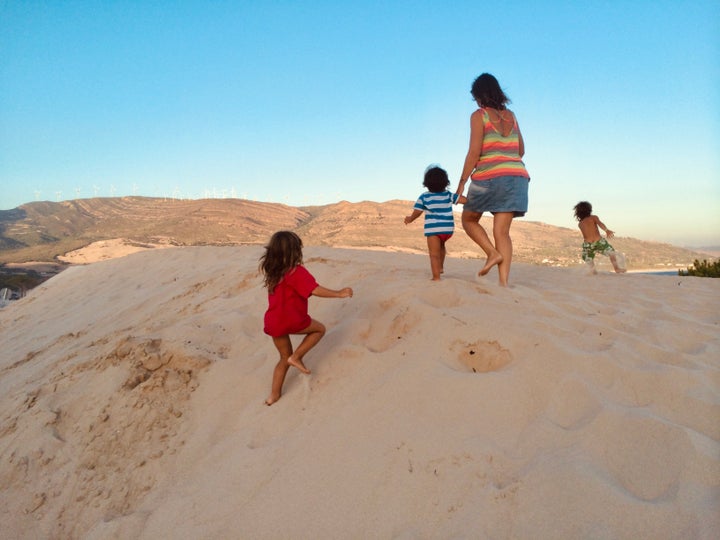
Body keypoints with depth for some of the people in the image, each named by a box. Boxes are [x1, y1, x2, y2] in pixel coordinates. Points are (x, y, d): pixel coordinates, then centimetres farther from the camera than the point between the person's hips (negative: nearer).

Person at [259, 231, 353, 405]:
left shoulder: (272, 271, 7)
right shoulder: (297, 272, -16)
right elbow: (316, 290, -21)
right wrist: (340, 293, -14)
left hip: (273, 323, 7)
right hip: (291, 320, -7)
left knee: (285, 358, 23)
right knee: (319, 329, 18)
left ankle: (274, 394, 26)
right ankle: (296, 357, 7)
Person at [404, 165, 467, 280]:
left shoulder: (424, 197, 2)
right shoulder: (449, 195, 8)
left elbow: (416, 213, 2)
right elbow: (464, 199, 0)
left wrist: (409, 219, 22)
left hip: (433, 228, -4)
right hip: (448, 228, 4)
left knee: (434, 254, -3)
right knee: (441, 245, 32)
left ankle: (436, 277, -10)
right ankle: (440, 267, 28)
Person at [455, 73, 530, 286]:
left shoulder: (479, 115, -1)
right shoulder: (511, 116, 16)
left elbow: (474, 152, -10)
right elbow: (521, 151, 19)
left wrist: (462, 183, -7)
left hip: (490, 177, -5)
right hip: (517, 177, 5)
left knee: (468, 219, 16)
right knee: (502, 232, 1)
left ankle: (493, 253, -4)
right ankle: (504, 281, -8)